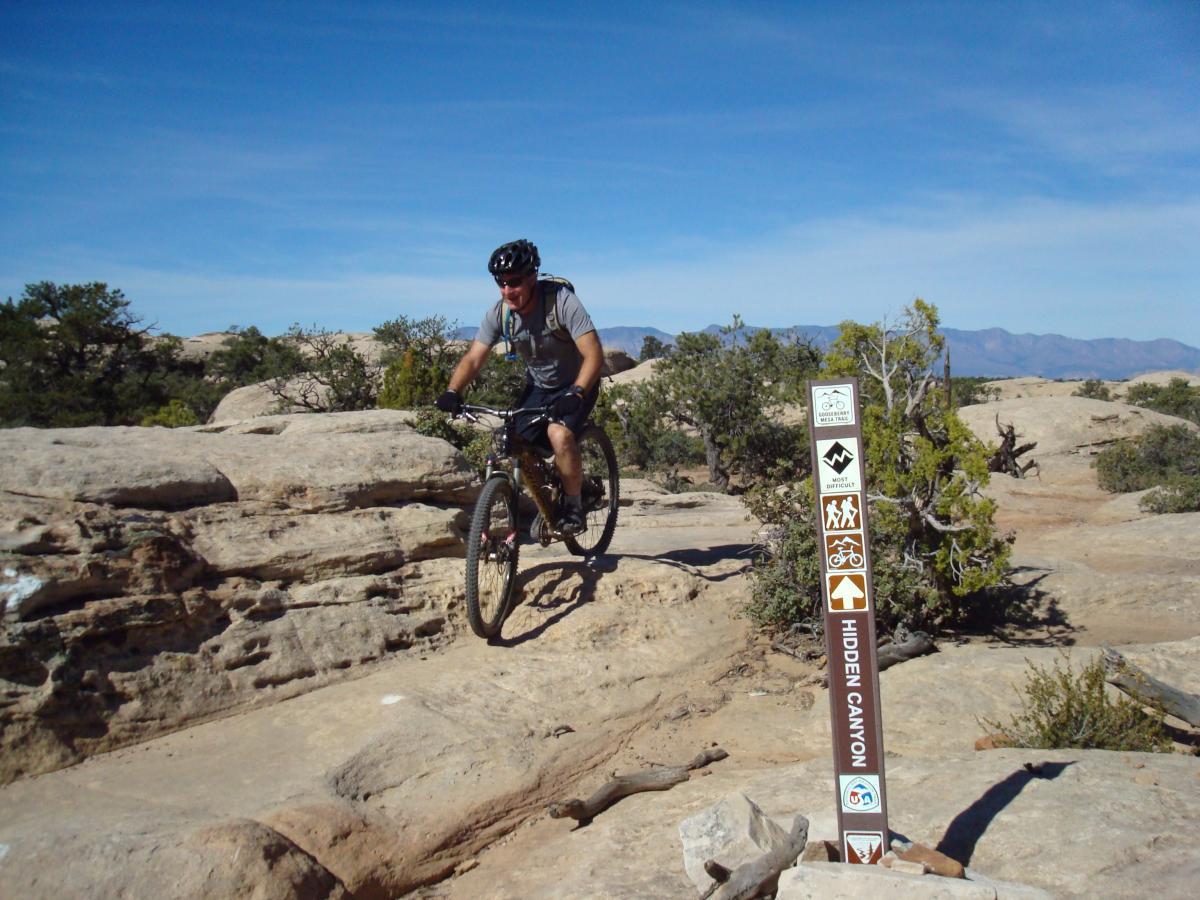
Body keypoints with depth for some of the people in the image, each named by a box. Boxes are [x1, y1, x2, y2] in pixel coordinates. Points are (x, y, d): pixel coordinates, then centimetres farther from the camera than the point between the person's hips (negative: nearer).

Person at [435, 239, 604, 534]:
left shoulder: (561, 300, -28)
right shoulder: (500, 312, -14)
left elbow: (594, 355, -33)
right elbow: (473, 358, -15)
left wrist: (575, 393, -47)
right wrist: (452, 392, -33)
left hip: (577, 385, -5)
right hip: (538, 386, 5)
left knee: (559, 435, -32)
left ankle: (573, 507, -9)